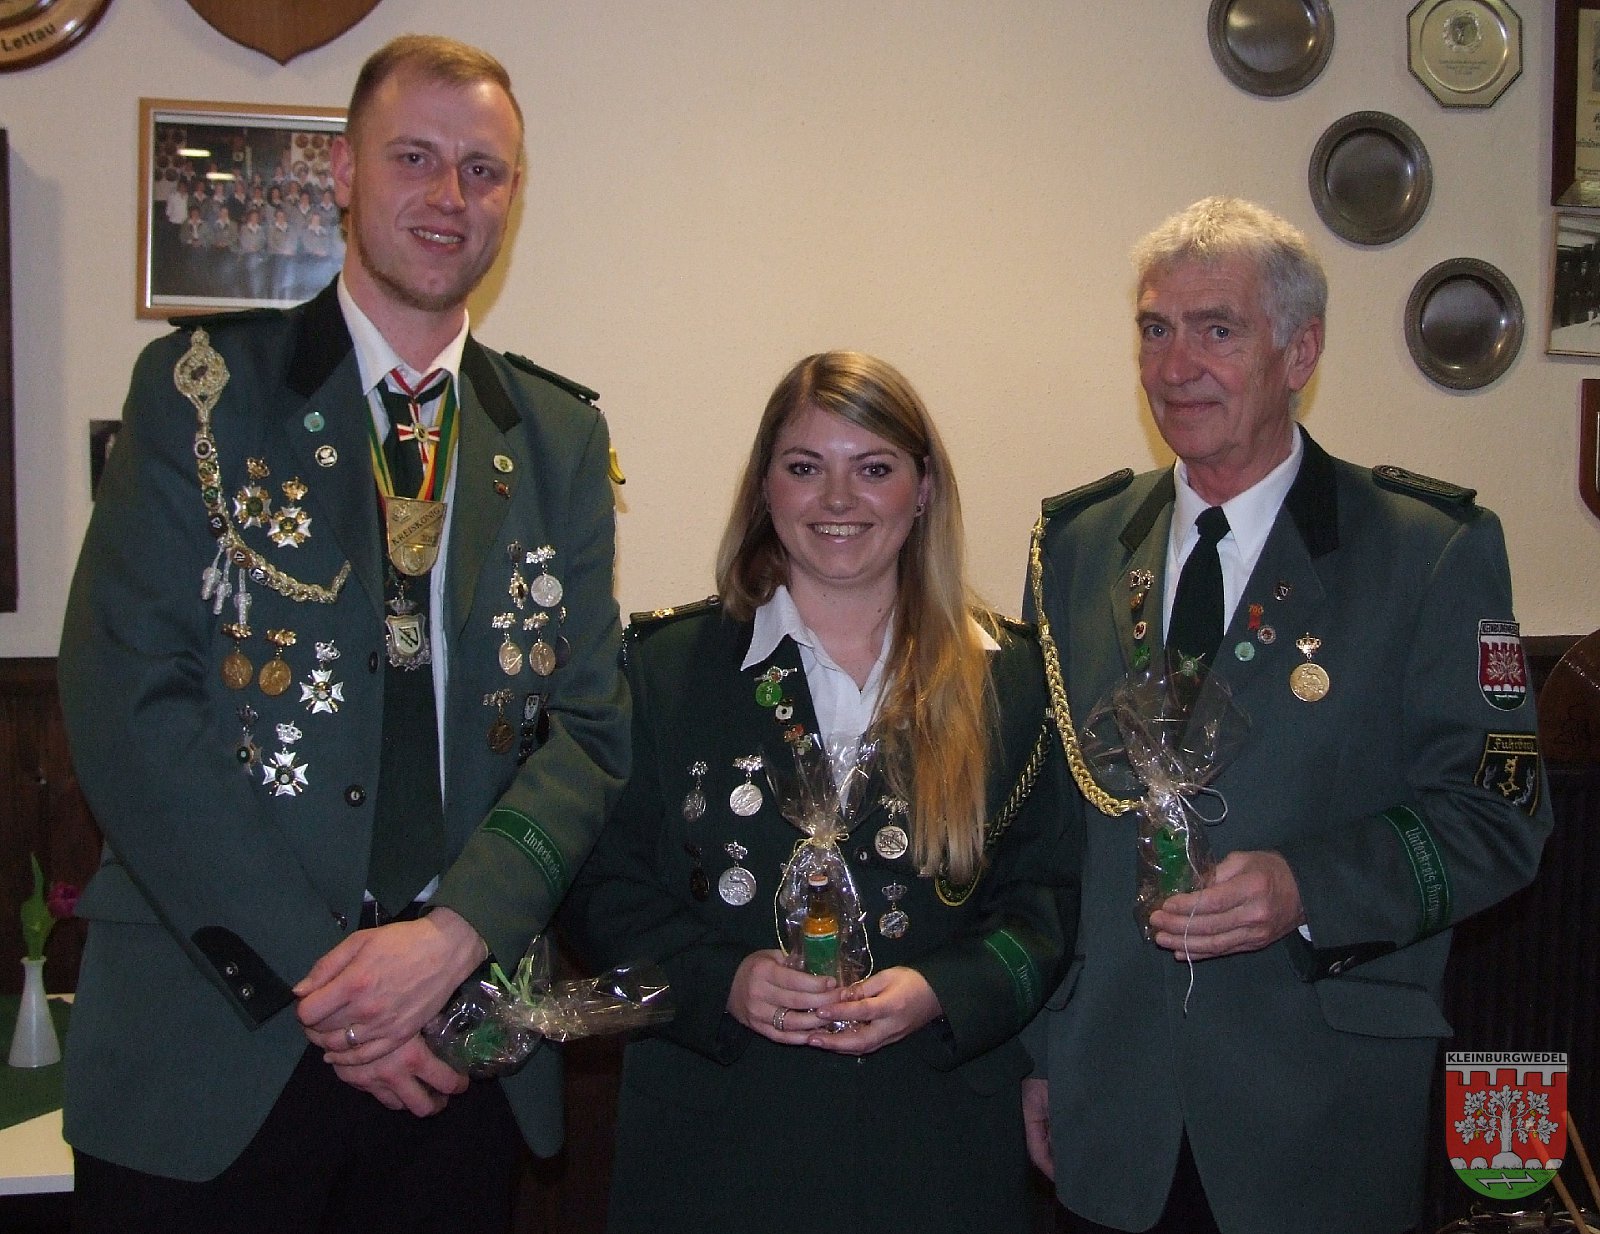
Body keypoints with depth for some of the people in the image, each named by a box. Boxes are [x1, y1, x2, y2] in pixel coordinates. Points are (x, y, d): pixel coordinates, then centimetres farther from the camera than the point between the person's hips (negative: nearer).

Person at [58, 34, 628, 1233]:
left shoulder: (561, 434, 8)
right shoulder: (202, 384, -2)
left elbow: (592, 724, 3)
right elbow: (127, 702, -9)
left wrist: (453, 934, -13)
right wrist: (311, 975, -15)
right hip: (214, 1044, -2)